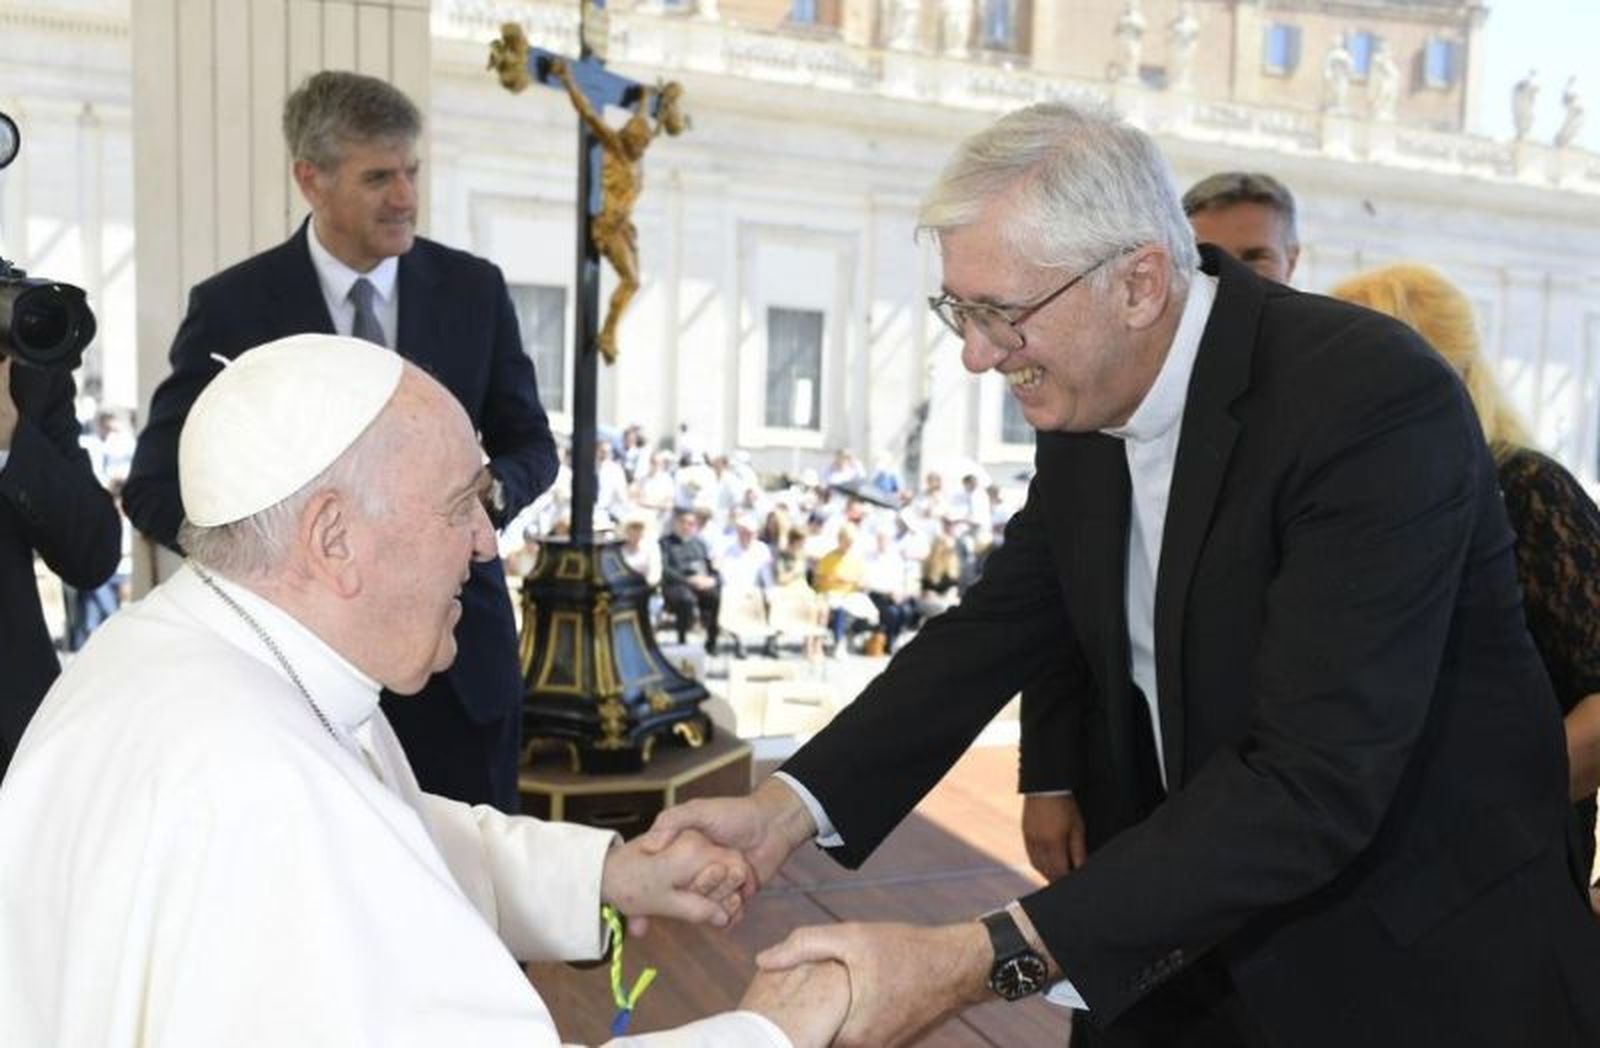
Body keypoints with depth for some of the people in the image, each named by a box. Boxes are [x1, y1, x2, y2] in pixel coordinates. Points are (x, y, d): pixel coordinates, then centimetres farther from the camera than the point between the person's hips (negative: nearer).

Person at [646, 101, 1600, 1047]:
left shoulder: (1374, 400, -27)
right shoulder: (1086, 404, -5)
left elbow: (1315, 783, -32)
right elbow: (1000, 624, 0)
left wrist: (985, 960, -36)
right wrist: (793, 806, -14)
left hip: (1423, 966, -5)